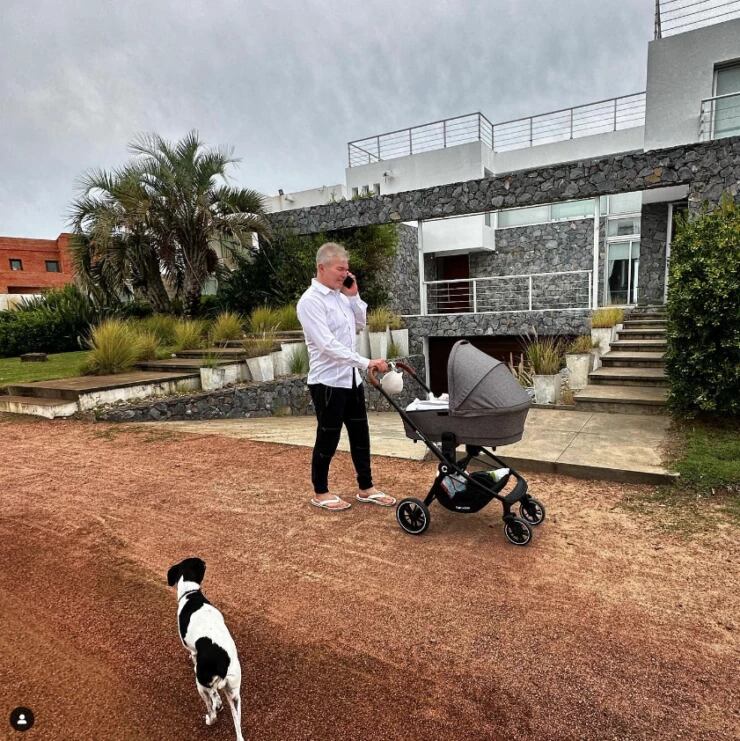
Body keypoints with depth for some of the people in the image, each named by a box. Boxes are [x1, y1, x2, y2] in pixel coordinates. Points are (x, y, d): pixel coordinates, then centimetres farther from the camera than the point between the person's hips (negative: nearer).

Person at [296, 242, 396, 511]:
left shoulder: (340, 295, 10)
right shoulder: (311, 301, -16)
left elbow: (360, 325, 19)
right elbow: (328, 345, -25)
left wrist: (354, 296, 5)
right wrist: (366, 362, -28)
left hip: (350, 378, 8)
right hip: (327, 381, -8)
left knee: (360, 435, 13)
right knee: (328, 438, 4)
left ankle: (366, 488, 26)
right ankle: (320, 493, 22)